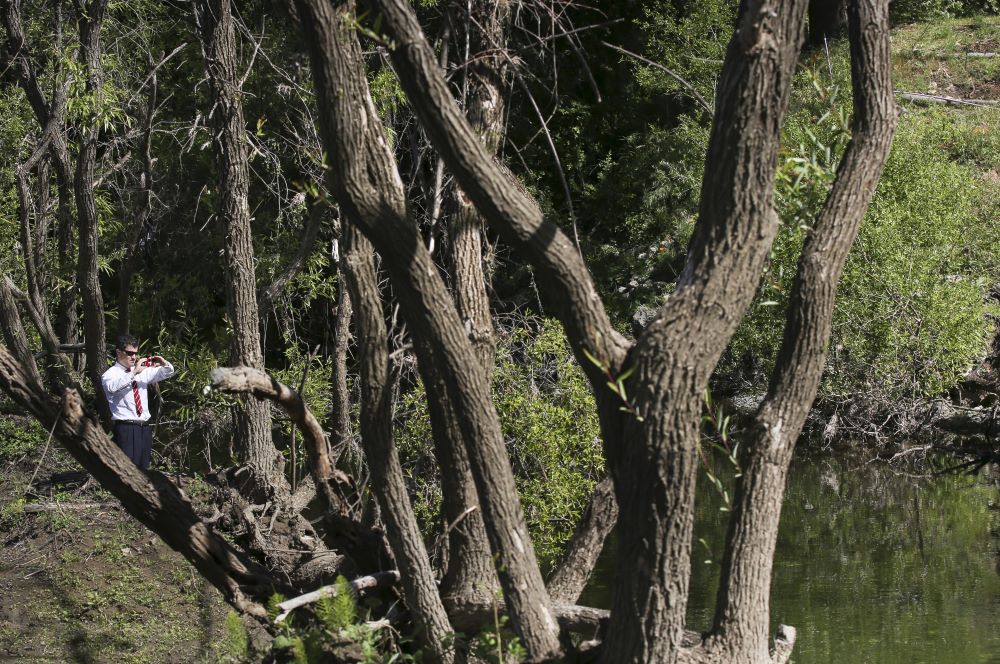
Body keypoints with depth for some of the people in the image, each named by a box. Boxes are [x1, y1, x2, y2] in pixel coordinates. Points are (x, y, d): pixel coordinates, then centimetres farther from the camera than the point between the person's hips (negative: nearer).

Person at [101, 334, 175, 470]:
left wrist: (164, 364, -2)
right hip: (125, 428, -7)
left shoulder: (143, 371, 15)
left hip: (144, 428, 7)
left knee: (142, 468, 9)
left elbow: (168, 372, 22)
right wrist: (134, 373, -29)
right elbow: (112, 387, -26)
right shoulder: (110, 374, -3)